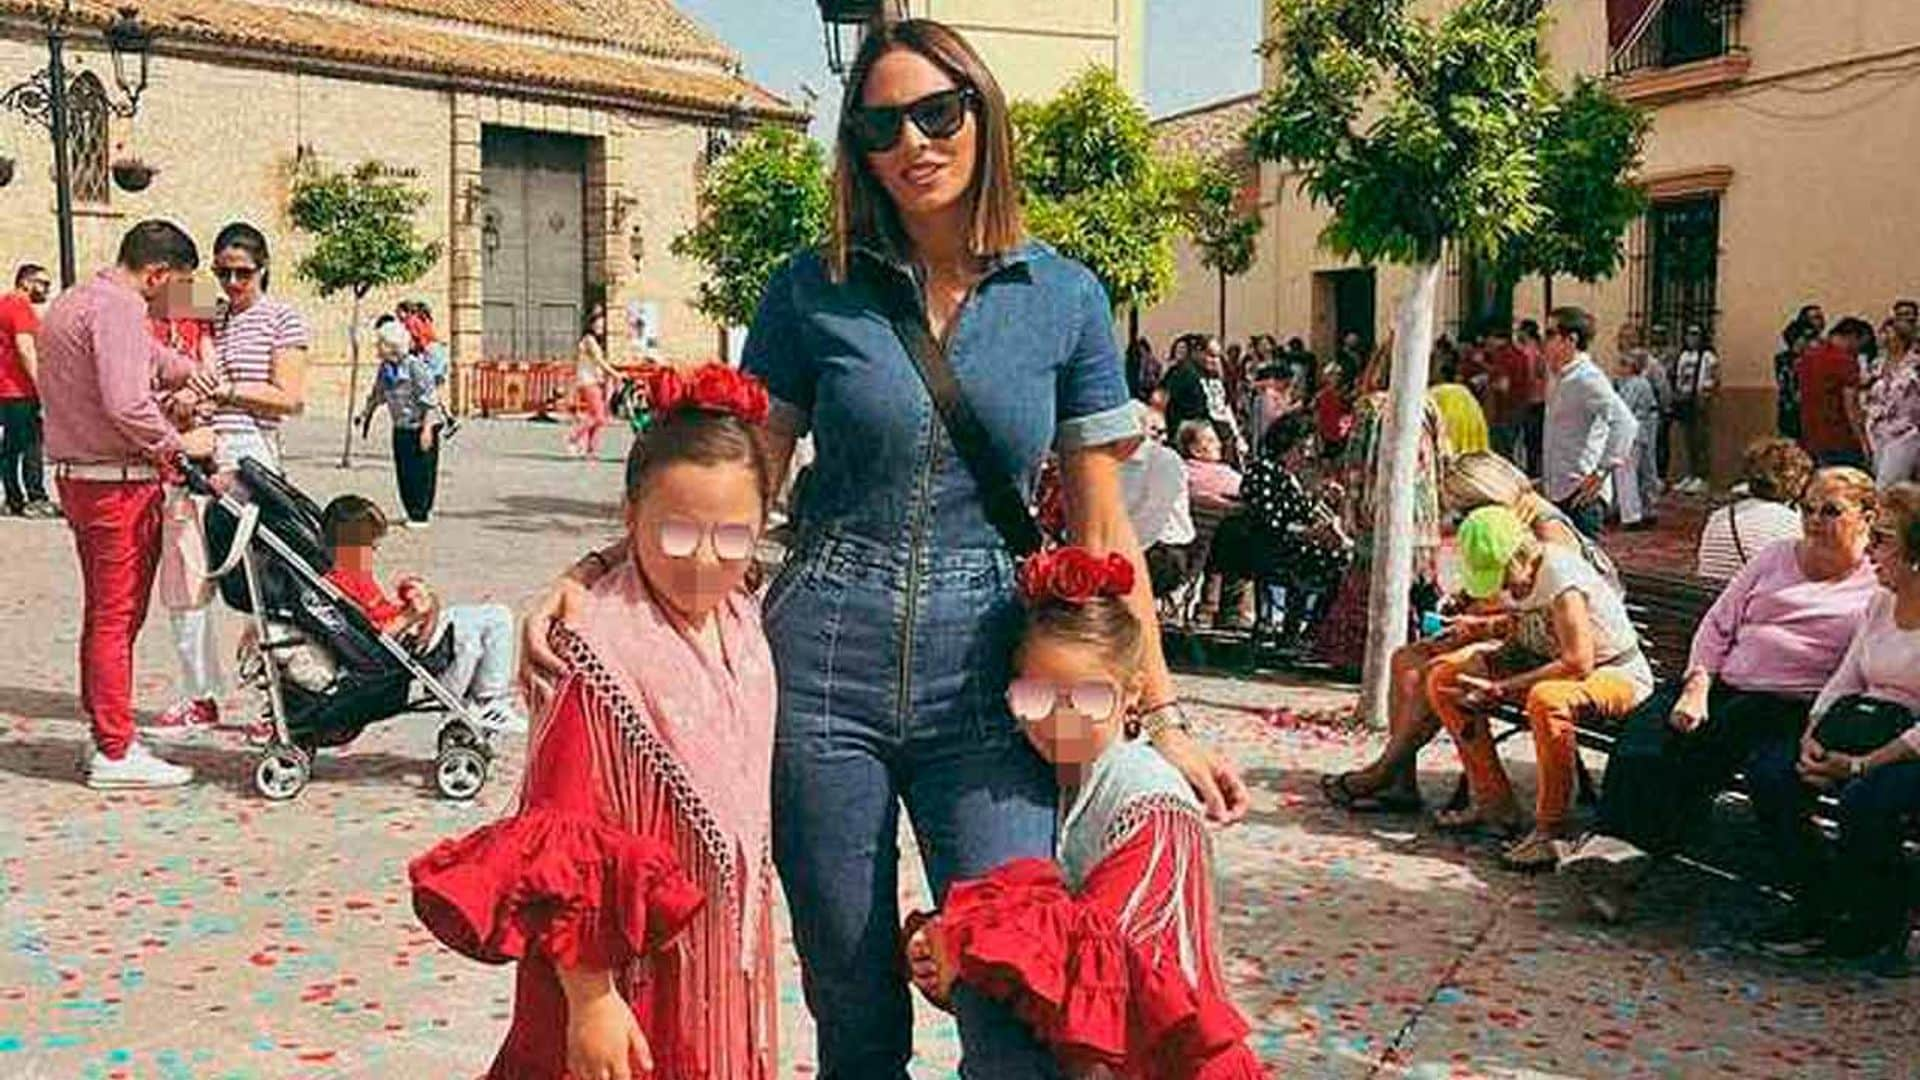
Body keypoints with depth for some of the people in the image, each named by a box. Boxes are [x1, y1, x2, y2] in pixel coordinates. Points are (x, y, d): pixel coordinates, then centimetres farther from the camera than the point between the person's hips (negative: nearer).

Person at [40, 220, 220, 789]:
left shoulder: (68, 304, 16)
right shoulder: (118, 308, -17)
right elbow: (126, 405, -26)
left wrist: (180, 368, 32)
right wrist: (180, 443, -15)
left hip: (76, 478, 10)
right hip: (118, 484, -10)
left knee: (102, 613, 17)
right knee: (118, 617, -5)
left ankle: (104, 731, 26)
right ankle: (116, 753, 1)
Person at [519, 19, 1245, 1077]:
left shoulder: (1065, 299, 2)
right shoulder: (812, 290, 2)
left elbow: (1101, 533, 5)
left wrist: (1162, 720, 3)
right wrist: (595, 569, -11)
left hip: (982, 680, 0)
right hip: (820, 670, 1)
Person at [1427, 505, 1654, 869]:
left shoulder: (1560, 574, -25)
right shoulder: (1516, 574, 0)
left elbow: (1578, 663, -31)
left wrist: (1503, 688, -27)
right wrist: (1486, 628, -4)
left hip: (1619, 676, -9)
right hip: (1553, 666, 9)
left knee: (1546, 699, -44)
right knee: (1443, 678, -1)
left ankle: (1551, 828, -27)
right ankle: (1492, 801, 1)